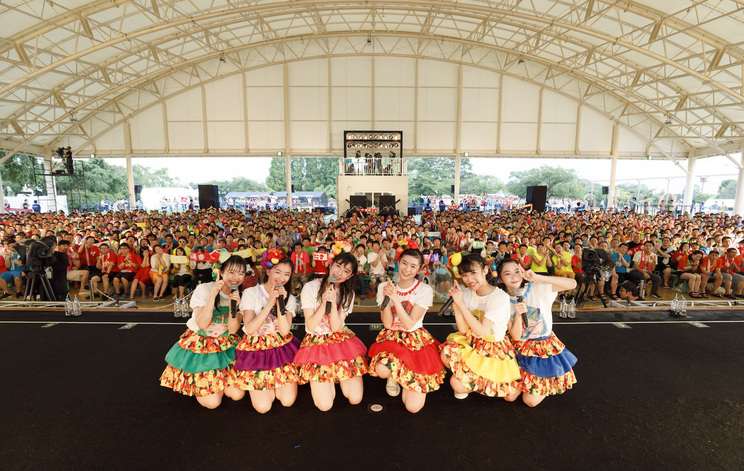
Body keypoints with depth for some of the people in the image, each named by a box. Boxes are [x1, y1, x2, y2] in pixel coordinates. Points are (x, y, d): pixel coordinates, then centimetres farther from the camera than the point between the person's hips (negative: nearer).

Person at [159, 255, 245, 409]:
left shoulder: (240, 296, -5)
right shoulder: (203, 289, -15)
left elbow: (232, 330, -13)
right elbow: (202, 324, -24)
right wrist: (213, 295, -32)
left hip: (225, 347, 4)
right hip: (199, 345, -3)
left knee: (237, 395, -4)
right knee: (212, 402, -7)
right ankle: (195, 383, 23)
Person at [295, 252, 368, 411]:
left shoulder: (347, 294, 1)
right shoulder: (311, 287, -8)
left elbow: (336, 327, -9)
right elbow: (310, 326, -11)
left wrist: (333, 303, -23)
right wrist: (324, 303, -23)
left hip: (341, 340, 2)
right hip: (316, 343, -2)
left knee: (355, 399, -7)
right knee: (325, 405, -11)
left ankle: (338, 376, 20)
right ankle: (330, 380, 19)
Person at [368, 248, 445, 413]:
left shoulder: (425, 290, -9)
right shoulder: (384, 287, -2)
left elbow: (409, 324, -16)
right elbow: (387, 324, -7)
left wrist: (395, 298, -23)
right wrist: (386, 298, -20)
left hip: (416, 340, -2)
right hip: (391, 337, 2)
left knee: (413, 406, -11)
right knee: (382, 370, -33)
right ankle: (393, 376, 6)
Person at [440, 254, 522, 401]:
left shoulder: (501, 297, -20)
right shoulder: (467, 293, -4)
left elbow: (481, 330, -25)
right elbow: (463, 329, -9)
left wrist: (461, 303, -26)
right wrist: (456, 301, -19)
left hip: (493, 349, -4)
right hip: (470, 342, 5)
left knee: (458, 384, -16)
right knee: (447, 353, -25)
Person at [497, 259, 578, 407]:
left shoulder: (537, 288, -11)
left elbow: (572, 283, -22)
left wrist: (538, 278, -28)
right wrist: (517, 314, -29)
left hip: (545, 347, -2)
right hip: (521, 349, 2)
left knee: (531, 401, -3)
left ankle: (549, 383, 25)